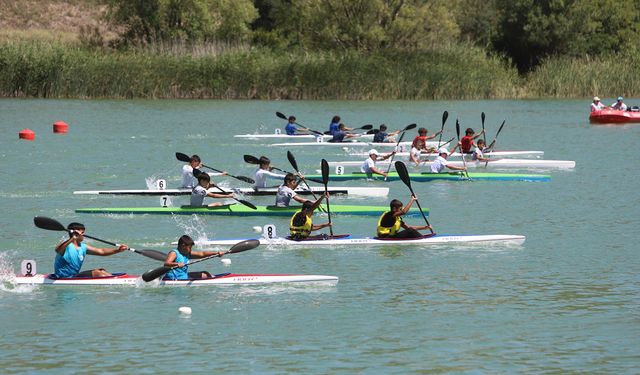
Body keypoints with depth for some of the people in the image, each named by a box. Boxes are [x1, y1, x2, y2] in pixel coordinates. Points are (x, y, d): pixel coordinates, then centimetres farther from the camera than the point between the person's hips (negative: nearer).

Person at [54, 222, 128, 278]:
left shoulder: (83, 247, 12)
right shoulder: (66, 245, -13)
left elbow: (101, 251, 11)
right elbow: (57, 250, -37)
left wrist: (117, 250, -3)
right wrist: (72, 239, -49)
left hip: (74, 276, 10)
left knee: (101, 271, 3)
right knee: (97, 273, -19)